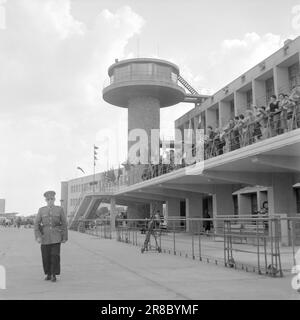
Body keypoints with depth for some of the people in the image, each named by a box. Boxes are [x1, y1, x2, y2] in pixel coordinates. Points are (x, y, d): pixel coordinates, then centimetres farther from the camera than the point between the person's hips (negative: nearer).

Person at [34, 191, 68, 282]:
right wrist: (38, 236, -10)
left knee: (55, 256, -7)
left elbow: (64, 224, 3)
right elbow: (36, 224, 1)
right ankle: (48, 274, 21)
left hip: (56, 237, -1)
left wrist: (65, 237, 0)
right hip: (45, 237, 2)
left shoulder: (60, 209, 1)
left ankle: (54, 275, 6)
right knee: (46, 257, 4)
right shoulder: (41, 210, 3)